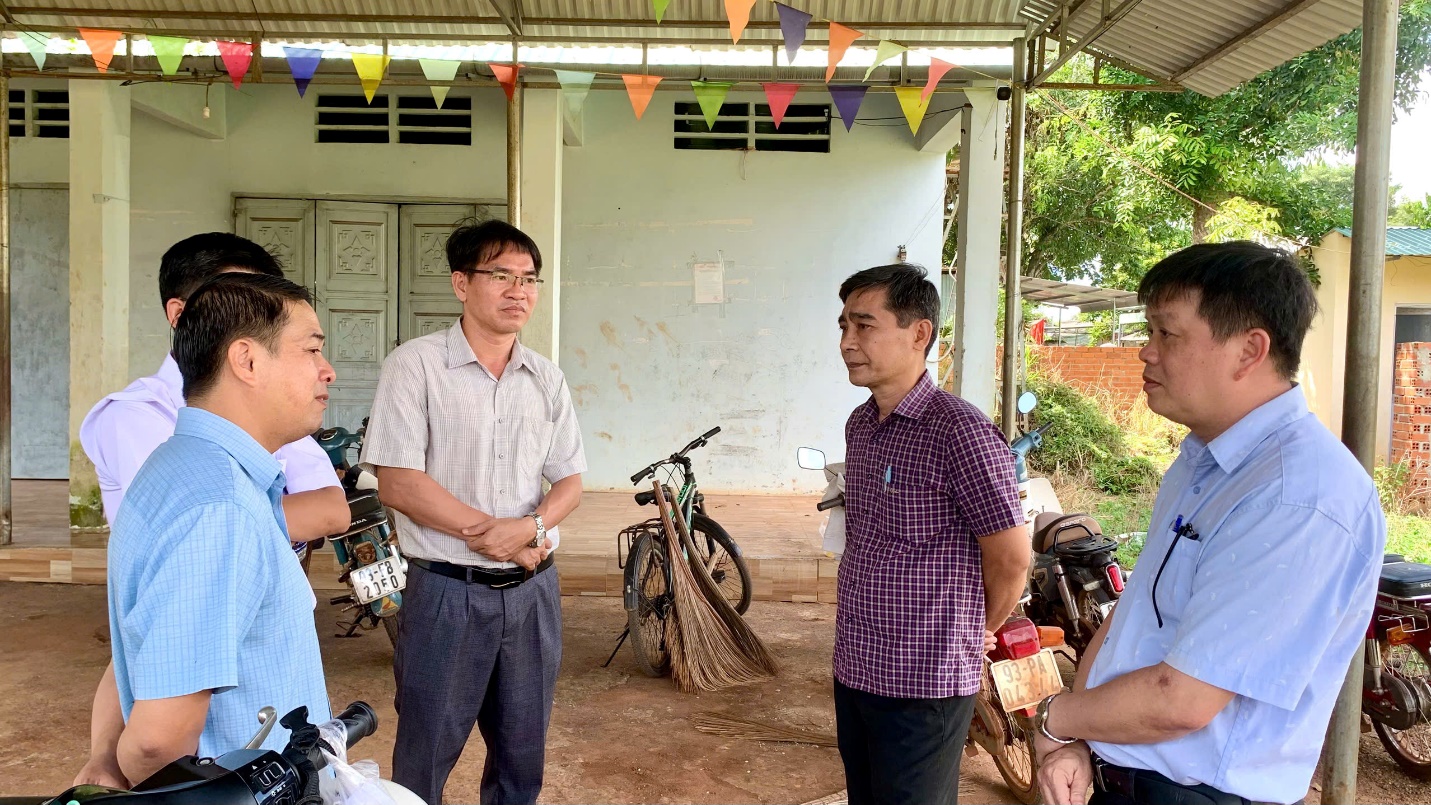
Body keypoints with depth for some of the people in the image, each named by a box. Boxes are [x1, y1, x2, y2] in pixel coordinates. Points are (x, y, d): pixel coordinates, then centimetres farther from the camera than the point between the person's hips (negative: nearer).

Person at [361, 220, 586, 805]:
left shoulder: (547, 379, 7)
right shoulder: (414, 366, -7)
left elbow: (569, 481, 8)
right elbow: (397, 483, -13)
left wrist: (530, 527, -13)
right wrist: (487, 533, -15)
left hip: (533, 589, 5)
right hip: (448, 589, -4)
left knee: (522, 755, 16)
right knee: (426, 754, 8)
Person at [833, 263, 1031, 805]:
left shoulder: (961, 432, -19)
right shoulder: (858, 425, 7)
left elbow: (1011, 558, -14)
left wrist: (977, 632, 1)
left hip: (924, 680, -7)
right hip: (853, 668, 7)